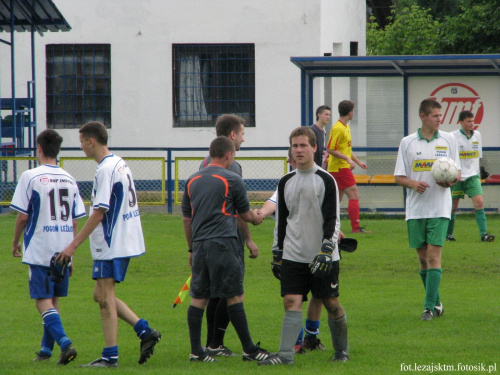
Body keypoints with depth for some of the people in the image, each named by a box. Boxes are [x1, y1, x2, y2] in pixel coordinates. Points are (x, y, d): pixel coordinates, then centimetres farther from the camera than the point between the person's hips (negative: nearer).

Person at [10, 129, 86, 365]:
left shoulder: (30, 177, -8)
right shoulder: (69, 180, 6)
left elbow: (22, 215, -8)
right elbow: (75, 221, 8)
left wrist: (15, 242, 8)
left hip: (39, 249, -5)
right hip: (63, 250, 5)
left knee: (43, 301, -5)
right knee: (53, 300, 16)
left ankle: (64, 342, -23)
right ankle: (46, 348, 21)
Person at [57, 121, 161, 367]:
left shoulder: (105, 170, -17)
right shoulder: (120, 164, 13)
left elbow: (99, 212, -20)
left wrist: (74, 244, -17)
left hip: (111, 245, -10)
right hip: (126, 240, 10)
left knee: (105, 296, -4)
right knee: (102, 295, 15)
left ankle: (110, 356, -1)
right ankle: (144, 331, 9)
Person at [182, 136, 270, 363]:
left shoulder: (192, 181, 13)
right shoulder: (232, 180, -2)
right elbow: (245, 214, 9)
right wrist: (256, 219, 32)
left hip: (199, 244, 5)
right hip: (223, 242, -5)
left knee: (198, 298, 6)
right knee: (234, 296, -2)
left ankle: (196, 350, 4)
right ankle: (249, 350, 1)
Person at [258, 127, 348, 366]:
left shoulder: (326, 181, -3)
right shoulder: (285, 183, 10)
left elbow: (333, 220, -7)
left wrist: (326, 251, -17)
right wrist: (277, 253, 16)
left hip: (323, 256, -3)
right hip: (293, 255, 3)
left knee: (331, 303, 3)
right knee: (291, 302, -9)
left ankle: (341, 350, 21)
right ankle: (285, 354, -15)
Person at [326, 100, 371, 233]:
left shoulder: (346, 127, 15)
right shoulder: (338, 128, -16)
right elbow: (330, 149, -20)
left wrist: (358, 161, 24)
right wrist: (347, 159, -23)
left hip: (342, 168, 10)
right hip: (340, 167, -10)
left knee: (337, 198, 11)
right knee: (354, 196, -9)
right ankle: (356, 227, -9)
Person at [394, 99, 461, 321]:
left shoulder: (448, 140, 5)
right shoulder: (407, 143, 4)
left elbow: (457, 173, 9)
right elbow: (399, 177, 5)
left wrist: (450, 180, -14)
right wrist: (413, 183, -16)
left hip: (439, 209, -1)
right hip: (416, 209, 1)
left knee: (433, 256, -11)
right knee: (423, 258, 7)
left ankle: (429, 307, -11)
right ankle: (436, 302, 22)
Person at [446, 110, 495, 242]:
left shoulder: (477, 135, 6)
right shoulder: (453, 137, -8)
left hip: (472, 176, 3)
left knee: (479, 202, -13)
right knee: (453, 206, 5)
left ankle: (483, 234, -16)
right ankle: (448, 234, 21)